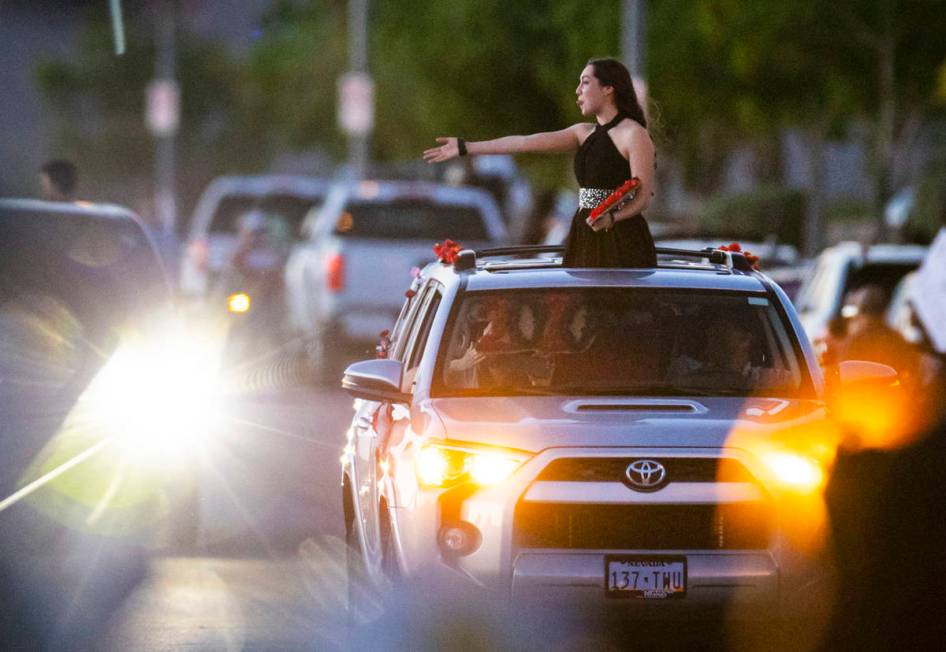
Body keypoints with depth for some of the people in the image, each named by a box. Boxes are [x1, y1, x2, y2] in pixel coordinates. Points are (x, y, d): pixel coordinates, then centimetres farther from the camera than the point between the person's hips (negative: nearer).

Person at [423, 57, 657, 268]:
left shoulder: (635, 134, -7)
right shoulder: (584, 133, 14)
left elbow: (643, 198, -11)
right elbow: (524, 143, 10)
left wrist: (611, 219, -30)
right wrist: (466, 148, 6)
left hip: (619, 242, -7)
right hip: (585, 240, 7)